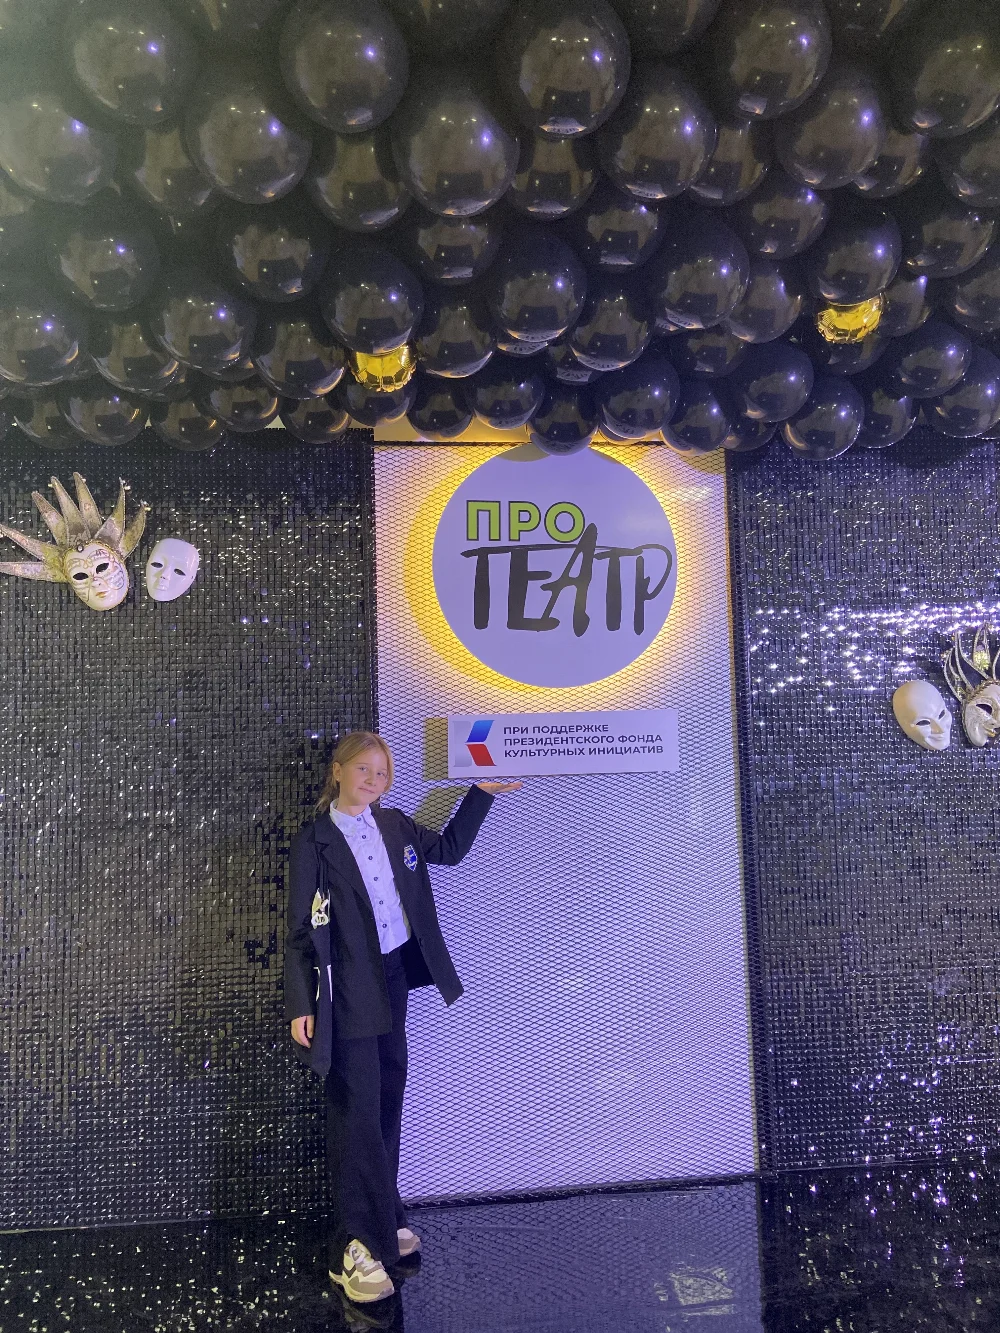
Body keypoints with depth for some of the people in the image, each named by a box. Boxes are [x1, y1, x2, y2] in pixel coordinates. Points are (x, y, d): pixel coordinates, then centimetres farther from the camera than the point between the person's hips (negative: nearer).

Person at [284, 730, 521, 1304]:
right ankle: (356, 1246, 7)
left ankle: (383, 1220, 31)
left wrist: (481, 793, 12)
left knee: (388, 1097, 15)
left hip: (394, 977, 6)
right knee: (357, 1110, -4)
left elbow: (449, 849, 19)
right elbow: (302, 932, -9)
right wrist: (301, 1006, -12)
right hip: (348, 988, -6)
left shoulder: (395, 825, 5)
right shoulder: (314, 842, -9)